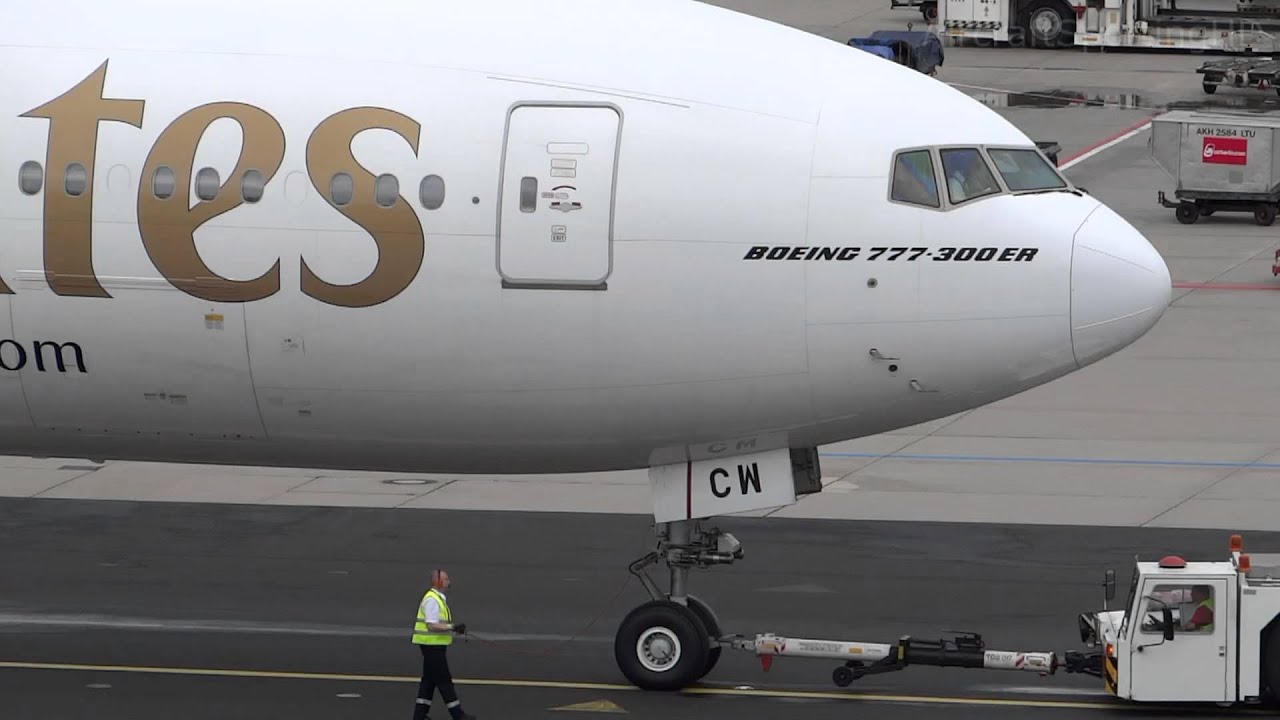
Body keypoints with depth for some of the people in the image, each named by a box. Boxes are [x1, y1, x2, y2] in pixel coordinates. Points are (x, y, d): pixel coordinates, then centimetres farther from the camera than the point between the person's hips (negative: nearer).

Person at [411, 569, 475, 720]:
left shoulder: (438, 598, 15)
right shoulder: (432, 600, -18)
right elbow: (432, 625, -24)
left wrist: (454, 628, 10)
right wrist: (452, 627, -25)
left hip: (435, 645, 11)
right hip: (432, 645, -11)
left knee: (429, 680, 13)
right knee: (444, 680, -4)